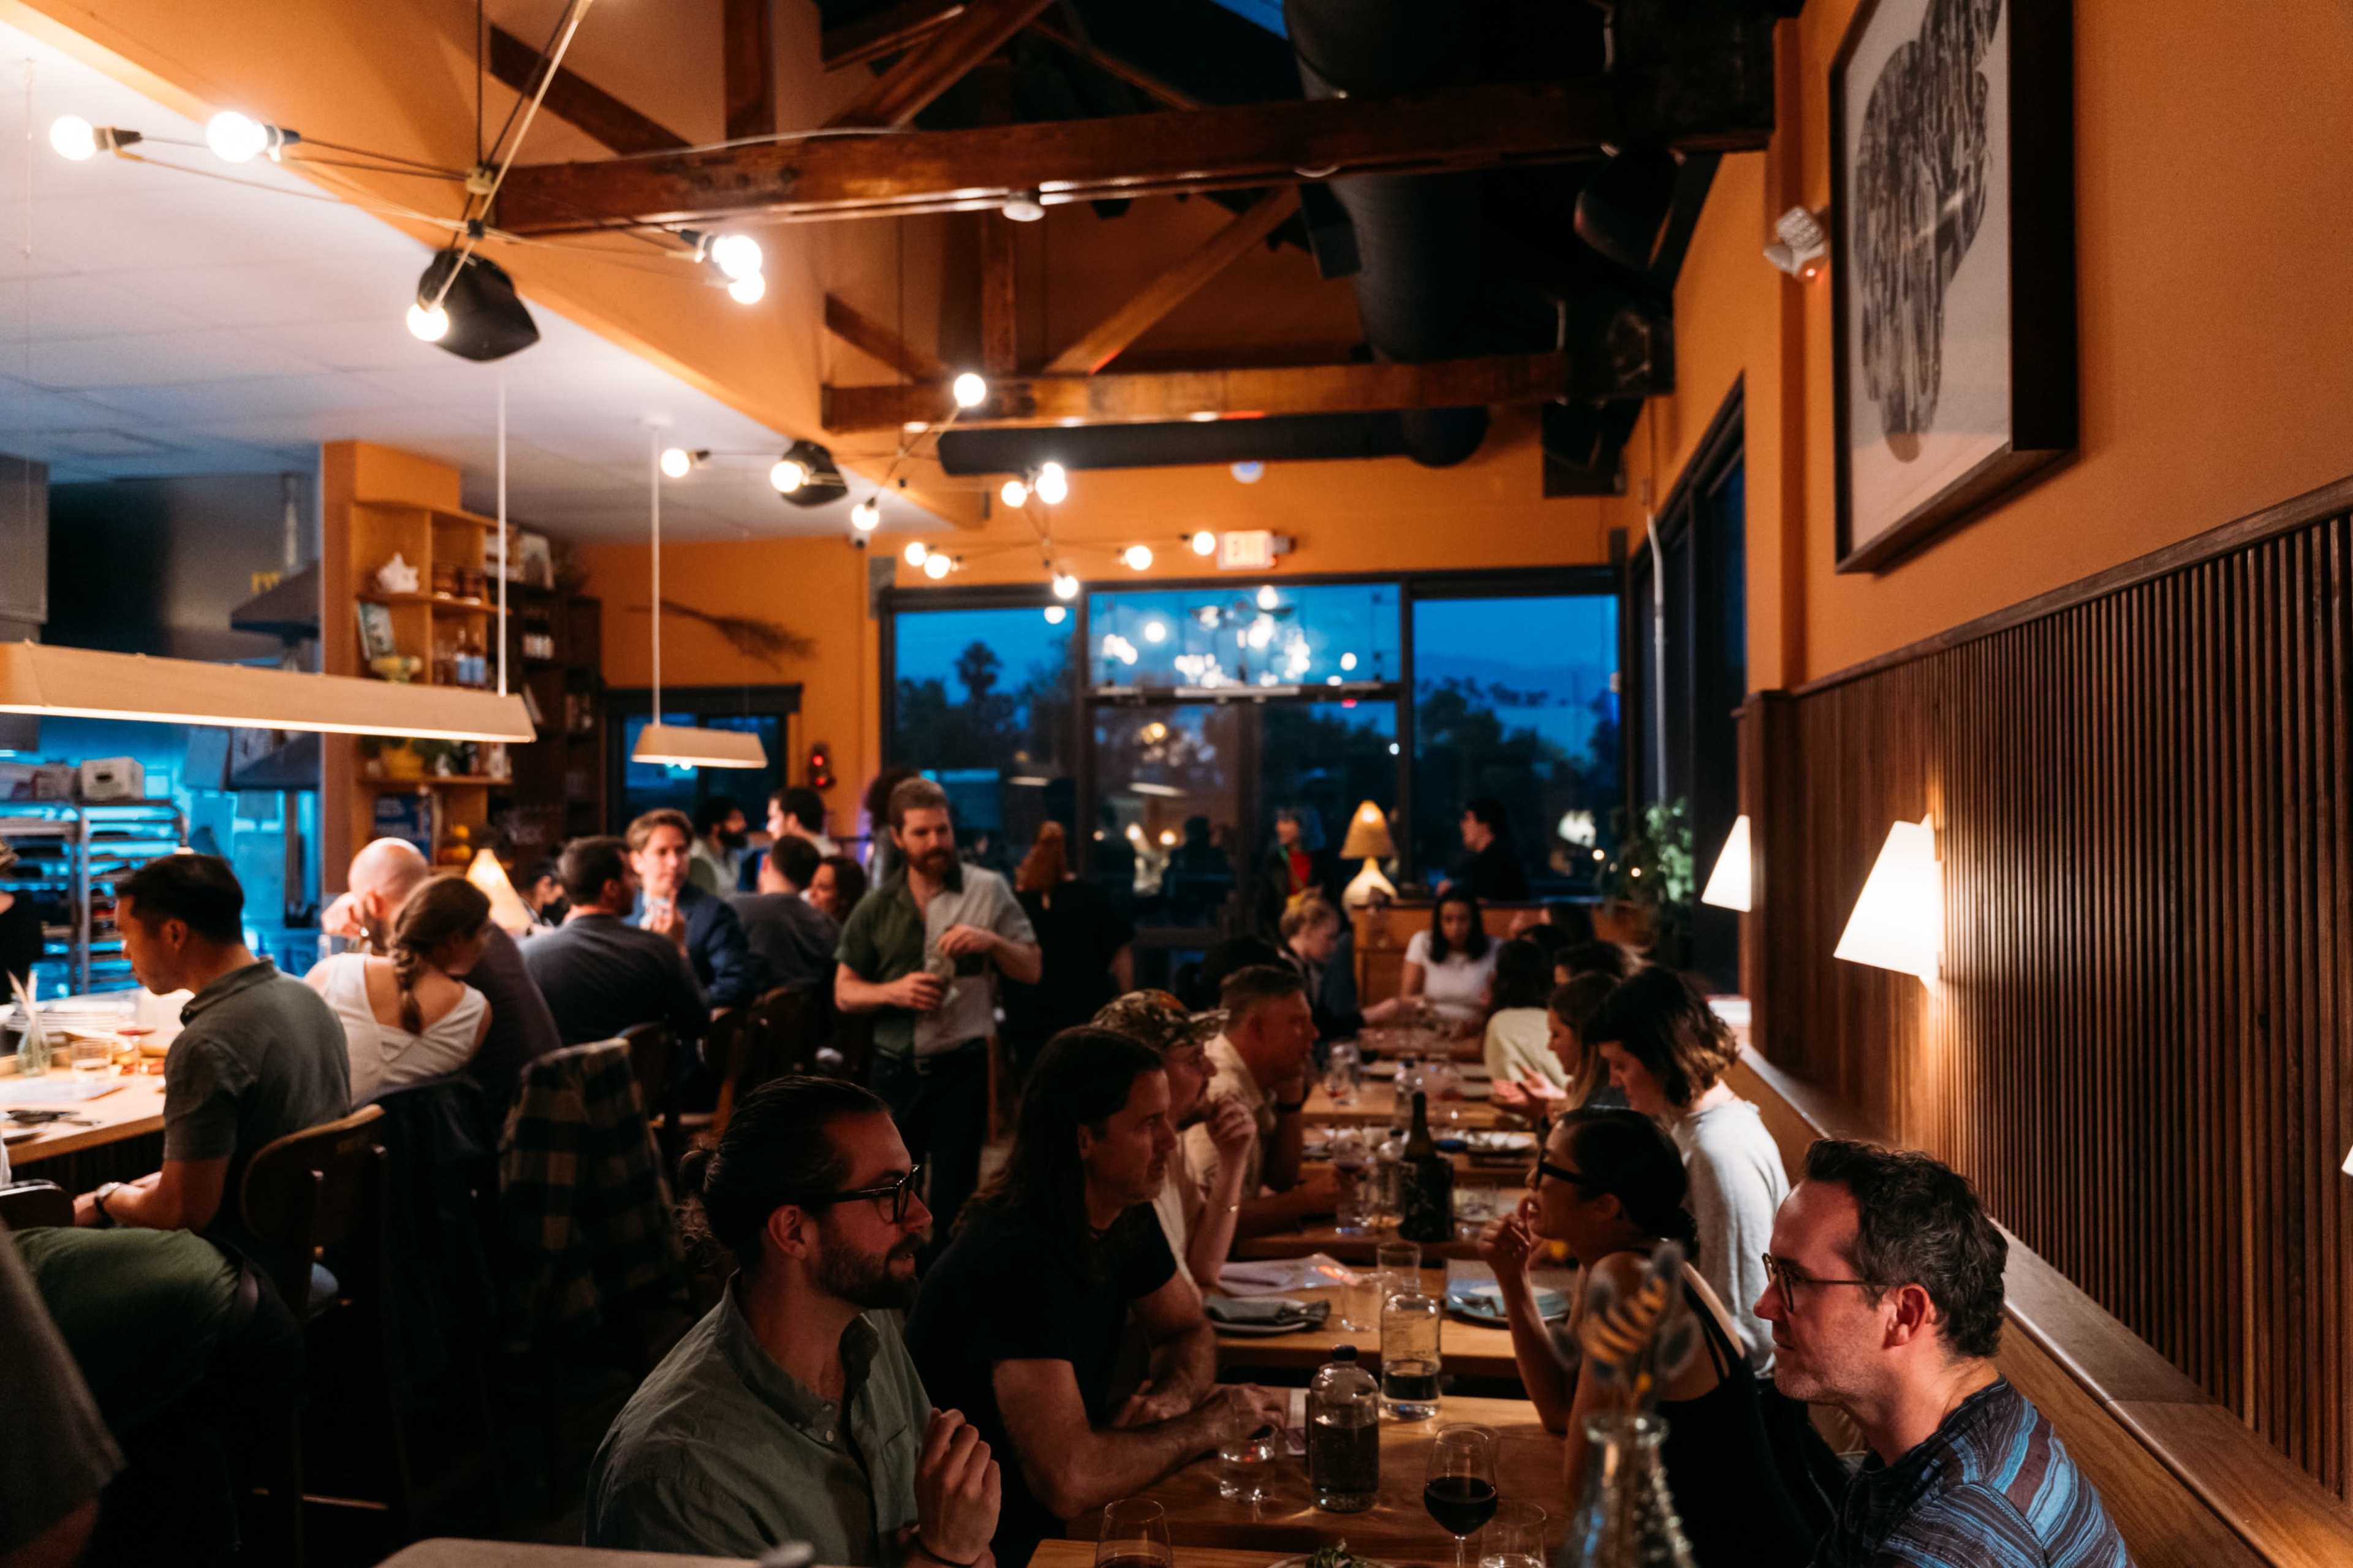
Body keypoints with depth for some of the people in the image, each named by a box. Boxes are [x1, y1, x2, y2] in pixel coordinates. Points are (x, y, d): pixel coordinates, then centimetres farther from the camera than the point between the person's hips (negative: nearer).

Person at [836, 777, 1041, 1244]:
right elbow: (844, 993, 6)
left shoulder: (988, 890, -3)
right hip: (895, 1067, 3)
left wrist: (991, 942, -19)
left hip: (962, 1065, -2)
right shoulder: (876, 908, 4)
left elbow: (1032, 971, -1)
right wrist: (894, 991, -13)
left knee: (953, 1196, 5)